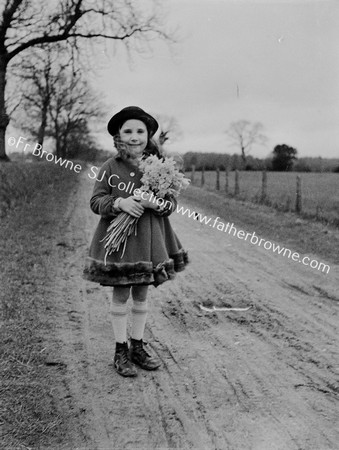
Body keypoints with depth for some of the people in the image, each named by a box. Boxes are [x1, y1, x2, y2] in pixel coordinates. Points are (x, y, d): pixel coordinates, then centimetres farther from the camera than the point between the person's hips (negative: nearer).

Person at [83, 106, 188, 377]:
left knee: (141, 294, 13)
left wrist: (157, 204, -22)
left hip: (149, 239, 2)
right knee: (120, 295, 6)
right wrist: (119, 203, -24)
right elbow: (96, 202, -5)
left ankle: (137, 346, 28)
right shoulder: (111, 167, -4)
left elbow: (171, 202, 1)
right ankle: (121, 351, 19)